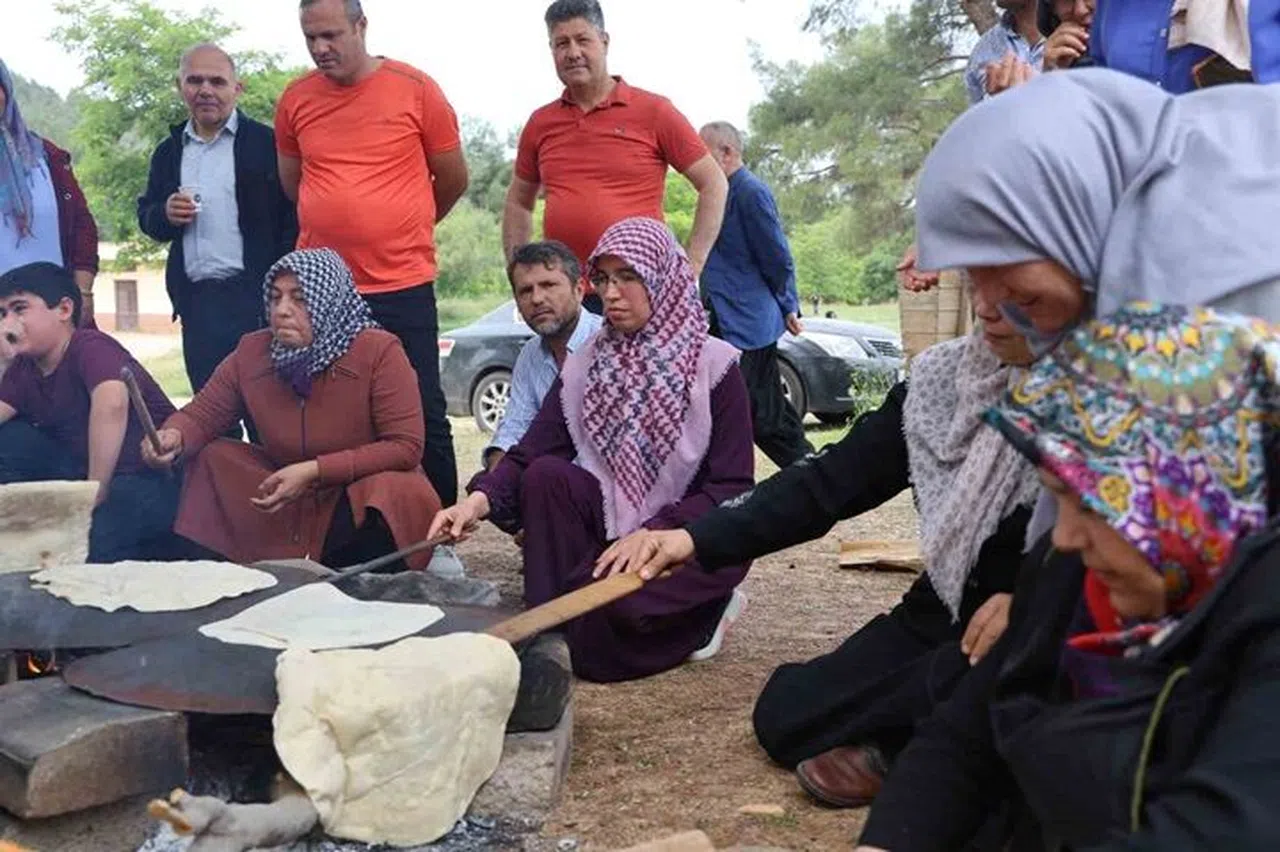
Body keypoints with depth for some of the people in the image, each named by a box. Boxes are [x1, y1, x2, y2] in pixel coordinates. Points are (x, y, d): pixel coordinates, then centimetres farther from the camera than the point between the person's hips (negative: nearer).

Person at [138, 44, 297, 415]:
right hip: (196, 300, 5)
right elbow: (147, 218, 20)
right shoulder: (168, 152, 16)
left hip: (256, 298, -5)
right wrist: (165, 215, -4)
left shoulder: (267, 144, -1)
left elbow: (292, 217, -6)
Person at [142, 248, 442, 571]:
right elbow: (202, 414, 5)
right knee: (208, 460, -7)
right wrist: (175, 435, -21)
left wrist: (314, 471, -25)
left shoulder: (378, 351, -16)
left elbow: (406, 447, -19)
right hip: (285, 499, 5)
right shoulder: (252, 351, -2)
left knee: (400, 494, -35)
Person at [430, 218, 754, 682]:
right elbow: (529, 456, -7)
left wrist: (655, 535, -25)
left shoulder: (715, 366, -8)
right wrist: (480, 499, -27)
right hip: (614, 525, 4)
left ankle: (704, 614, 2)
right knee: (546, 475, -24)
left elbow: (732, 489, -12)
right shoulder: (584, 365, 4)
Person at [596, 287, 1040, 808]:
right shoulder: (942, 376, -3)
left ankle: (892, 751, -4)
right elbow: (831, 481, -6)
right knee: (786, 716, -6)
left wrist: (1023, 606, -28)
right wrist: (697, 539, -16)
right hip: (942, 614, 5)